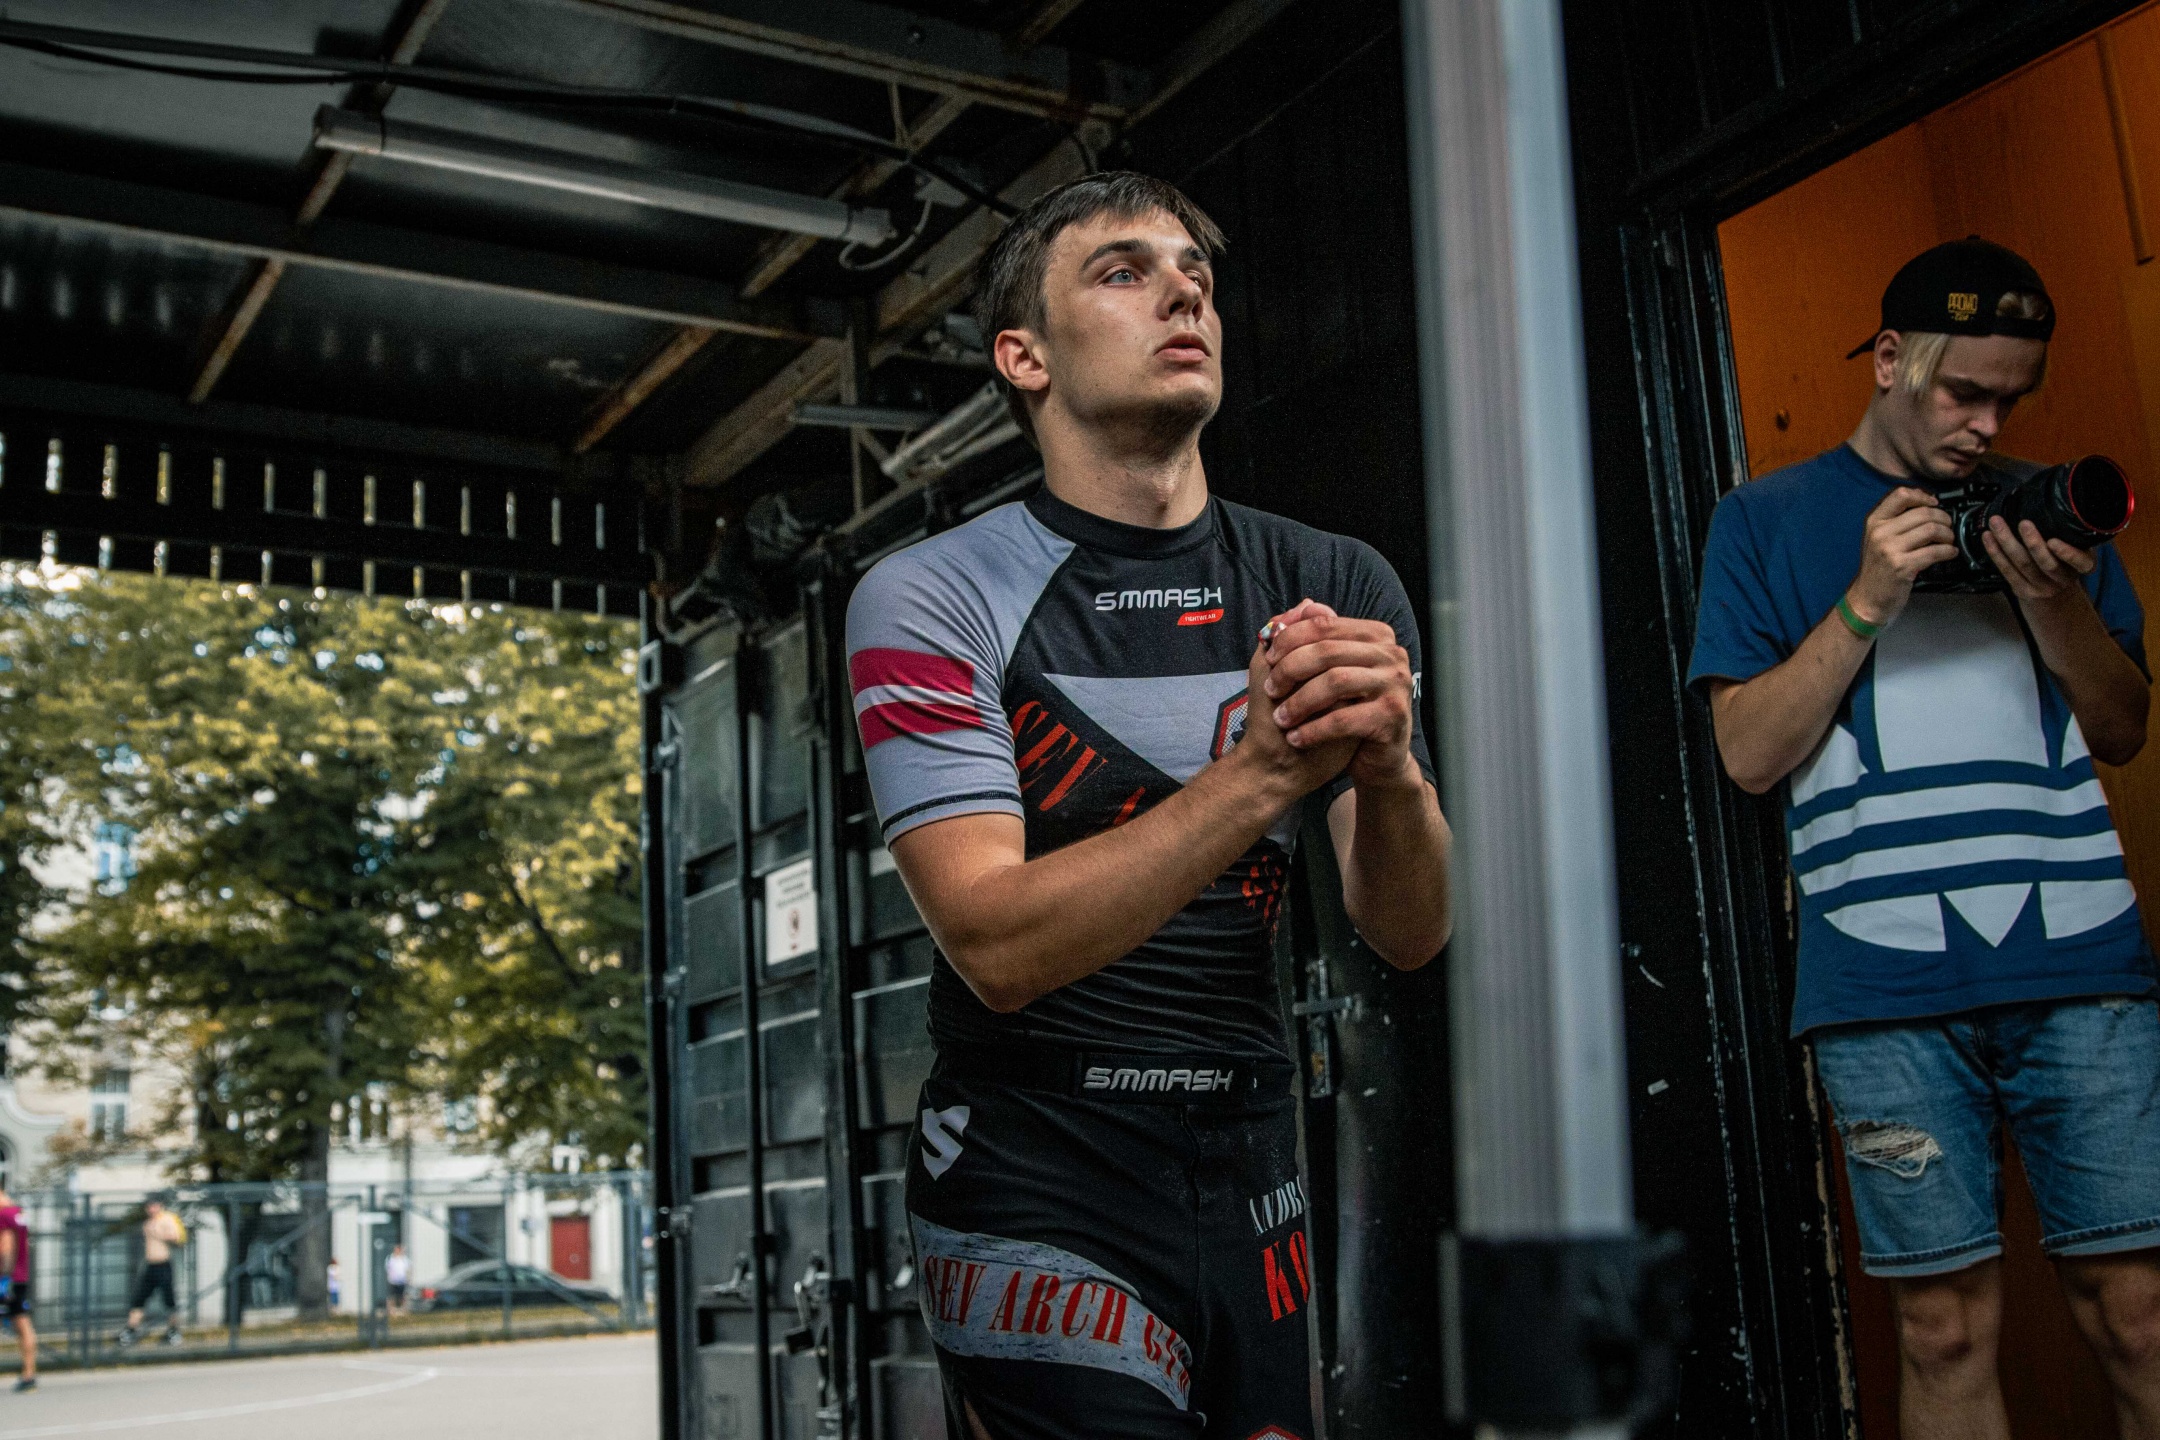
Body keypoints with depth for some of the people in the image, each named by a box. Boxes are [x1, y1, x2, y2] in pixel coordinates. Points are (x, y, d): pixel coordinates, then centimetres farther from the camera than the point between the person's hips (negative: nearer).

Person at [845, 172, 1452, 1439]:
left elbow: (1412, 936, -3)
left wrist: (1392, 771, -24)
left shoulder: (1339, 588, 2)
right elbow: (999, 947, -20)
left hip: (1255, 1181, 5)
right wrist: (1262, 772, -31)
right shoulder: (930, 600, -10)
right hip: (1039, 1197, -4)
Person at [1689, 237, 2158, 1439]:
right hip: (1888, 982, -2)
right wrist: (1867, 602, -8)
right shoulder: (1770, 520, 9)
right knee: (1947, 1320, 0)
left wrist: (2056, 604, -3)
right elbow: (1750, 753, 3)